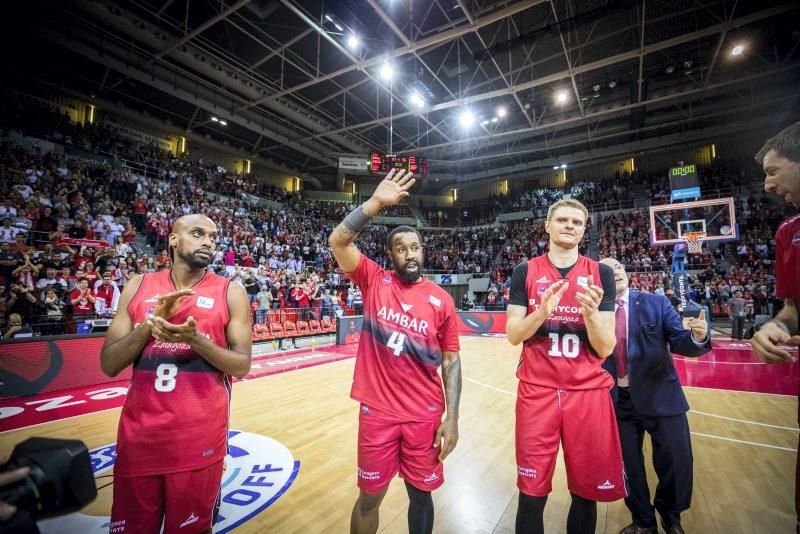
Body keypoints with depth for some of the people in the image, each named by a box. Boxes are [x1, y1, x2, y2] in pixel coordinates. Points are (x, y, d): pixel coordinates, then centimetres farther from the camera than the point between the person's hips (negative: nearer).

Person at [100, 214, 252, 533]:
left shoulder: (230, 292, -4)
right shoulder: (138, 287, 4)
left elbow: (242, 366, -6)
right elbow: (109, 365, 2)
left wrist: (195, 339, -21)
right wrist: (151, 322, -14)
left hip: (200, 437, -2)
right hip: (139, 433, 2)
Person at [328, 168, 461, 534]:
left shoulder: (441, 299, -3)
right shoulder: (374, 280, -4)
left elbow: (450, 361, 0)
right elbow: (337, 241, -16)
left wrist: (452, 417, -3)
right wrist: (376, 202, -23)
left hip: (425, 414, 1)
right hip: (377, 411, 0)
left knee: (421, 493, 19)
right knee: (369, 496, 16)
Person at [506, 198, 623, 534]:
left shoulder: (601, 274, 2)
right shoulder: (525, 272, 0)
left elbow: (606, 348, -2)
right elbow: (512, 336, -3)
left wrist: (591, 312, -21)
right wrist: (542, 311, -21)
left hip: (588, 391, 1)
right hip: (537, 390, -1)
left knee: (587, 492, 14)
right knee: (532, 493, 8)